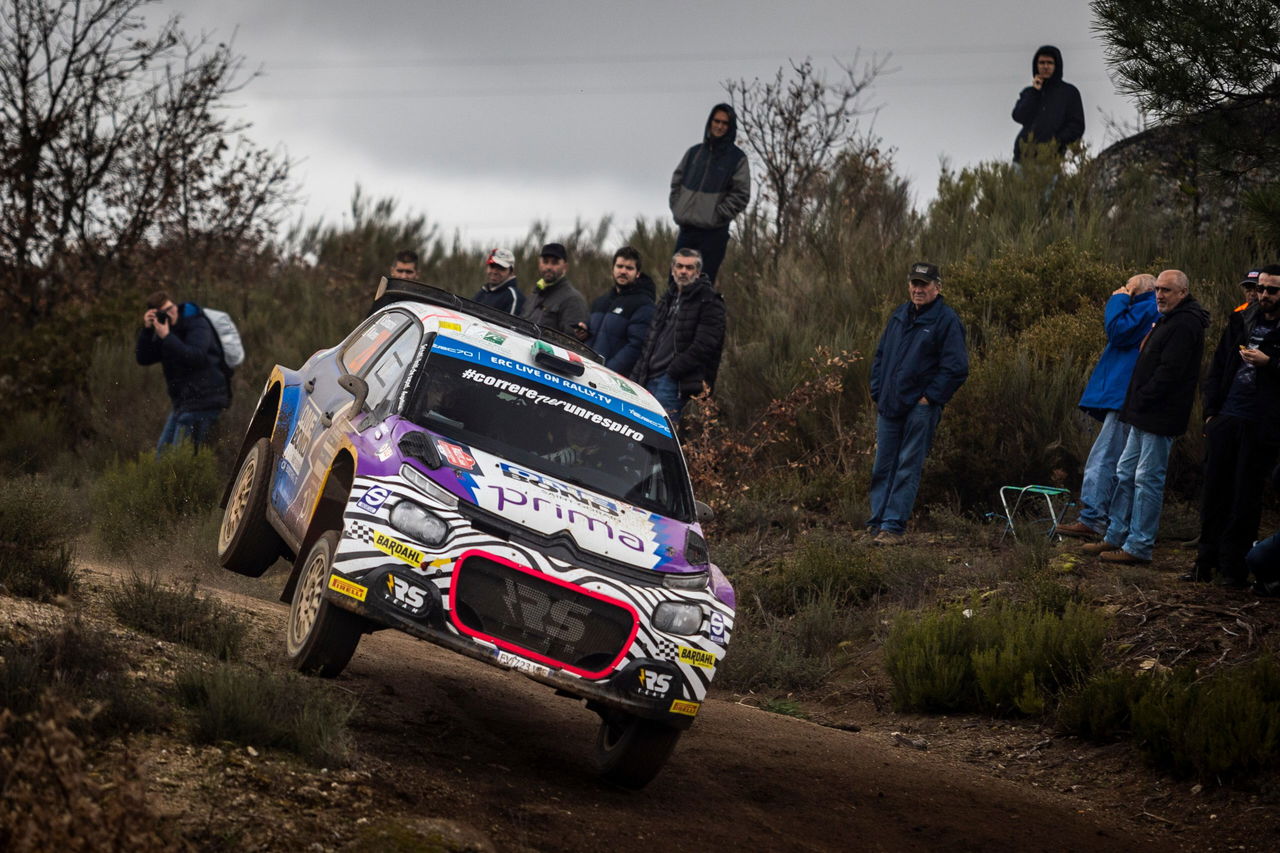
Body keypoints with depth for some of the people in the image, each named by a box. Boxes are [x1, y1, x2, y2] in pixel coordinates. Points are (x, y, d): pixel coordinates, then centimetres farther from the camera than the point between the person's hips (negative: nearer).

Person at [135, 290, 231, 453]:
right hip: (182, 402, 9)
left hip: (202, 401, -9)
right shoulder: (164, 328, 12)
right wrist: (146, 330, -8)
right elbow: (143, 358, 5)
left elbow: (196, 357, -24)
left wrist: (167, 337, -23)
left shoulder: (197, 324, -9)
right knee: (162, 453, 13)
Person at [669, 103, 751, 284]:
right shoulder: (694, 153, 11)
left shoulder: (737, 158, 0)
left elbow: (741, 195, -4)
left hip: (714, 233, -4)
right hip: (686, 229, 4)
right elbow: (676, 182, 19)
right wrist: (677, 209, 7)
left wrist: (718, 214, -9)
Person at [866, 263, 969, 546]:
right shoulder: (899, 316, 15)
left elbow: (956, 368, -11)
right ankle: (877, 522, 13)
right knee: (883, 467, 8)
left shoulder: (947, 321, -6)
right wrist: (878, 392, 11)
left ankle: (893, 526, -3)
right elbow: (880, 355, 23)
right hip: (889, 406, 7)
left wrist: (929, 398, -13)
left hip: (920, 408, -7)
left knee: (908, 468, -4)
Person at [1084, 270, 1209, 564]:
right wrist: (1135, 403, 13)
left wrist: (1140, 401, -17)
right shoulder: (1168, 321, 18)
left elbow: (1170, 371, -22)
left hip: (1159, 418, -11)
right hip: (1145, 415, 11)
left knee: (1148, 479, -6)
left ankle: (1139, 547, -2)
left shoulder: (1185, 325, -16)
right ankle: (1115, 537, 22)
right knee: (1125, 474, 15)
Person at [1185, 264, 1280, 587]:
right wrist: (1211, 411, 10)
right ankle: (1206, 559, 14)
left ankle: (1233, 566, 5)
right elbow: (1218, 367, 17)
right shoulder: (1240, 321, 13)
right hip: (1226, 419, 5)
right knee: (1215, 490, 6)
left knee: (1246, 496, 0)